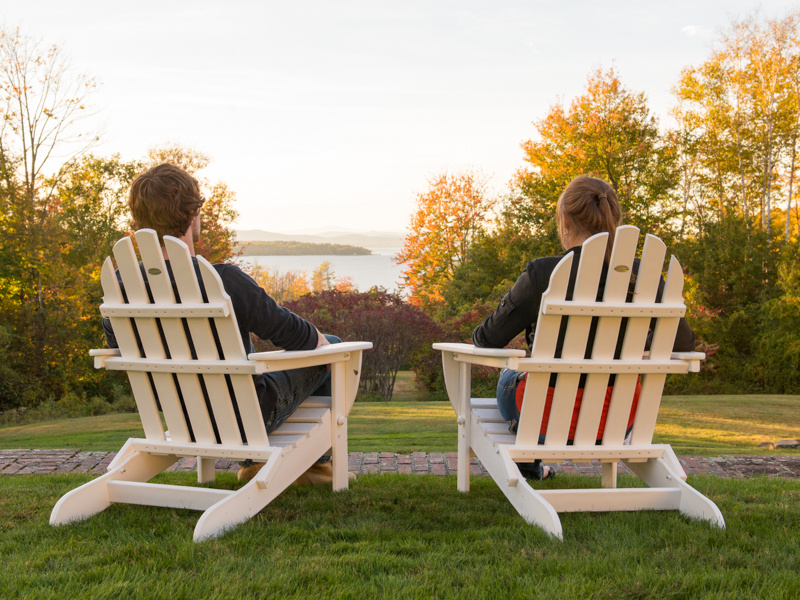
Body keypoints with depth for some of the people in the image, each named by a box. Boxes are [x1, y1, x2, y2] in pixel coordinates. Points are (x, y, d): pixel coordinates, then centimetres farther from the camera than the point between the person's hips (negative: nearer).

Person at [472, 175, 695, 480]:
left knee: (508, 377, 33)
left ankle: (527, 462, 54)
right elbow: (682, 342, 0)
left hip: (550, 420, -3)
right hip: (618, 424, 3)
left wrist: (480, 334, 13)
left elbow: (489, 339, -11)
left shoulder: (541, 274, -22)